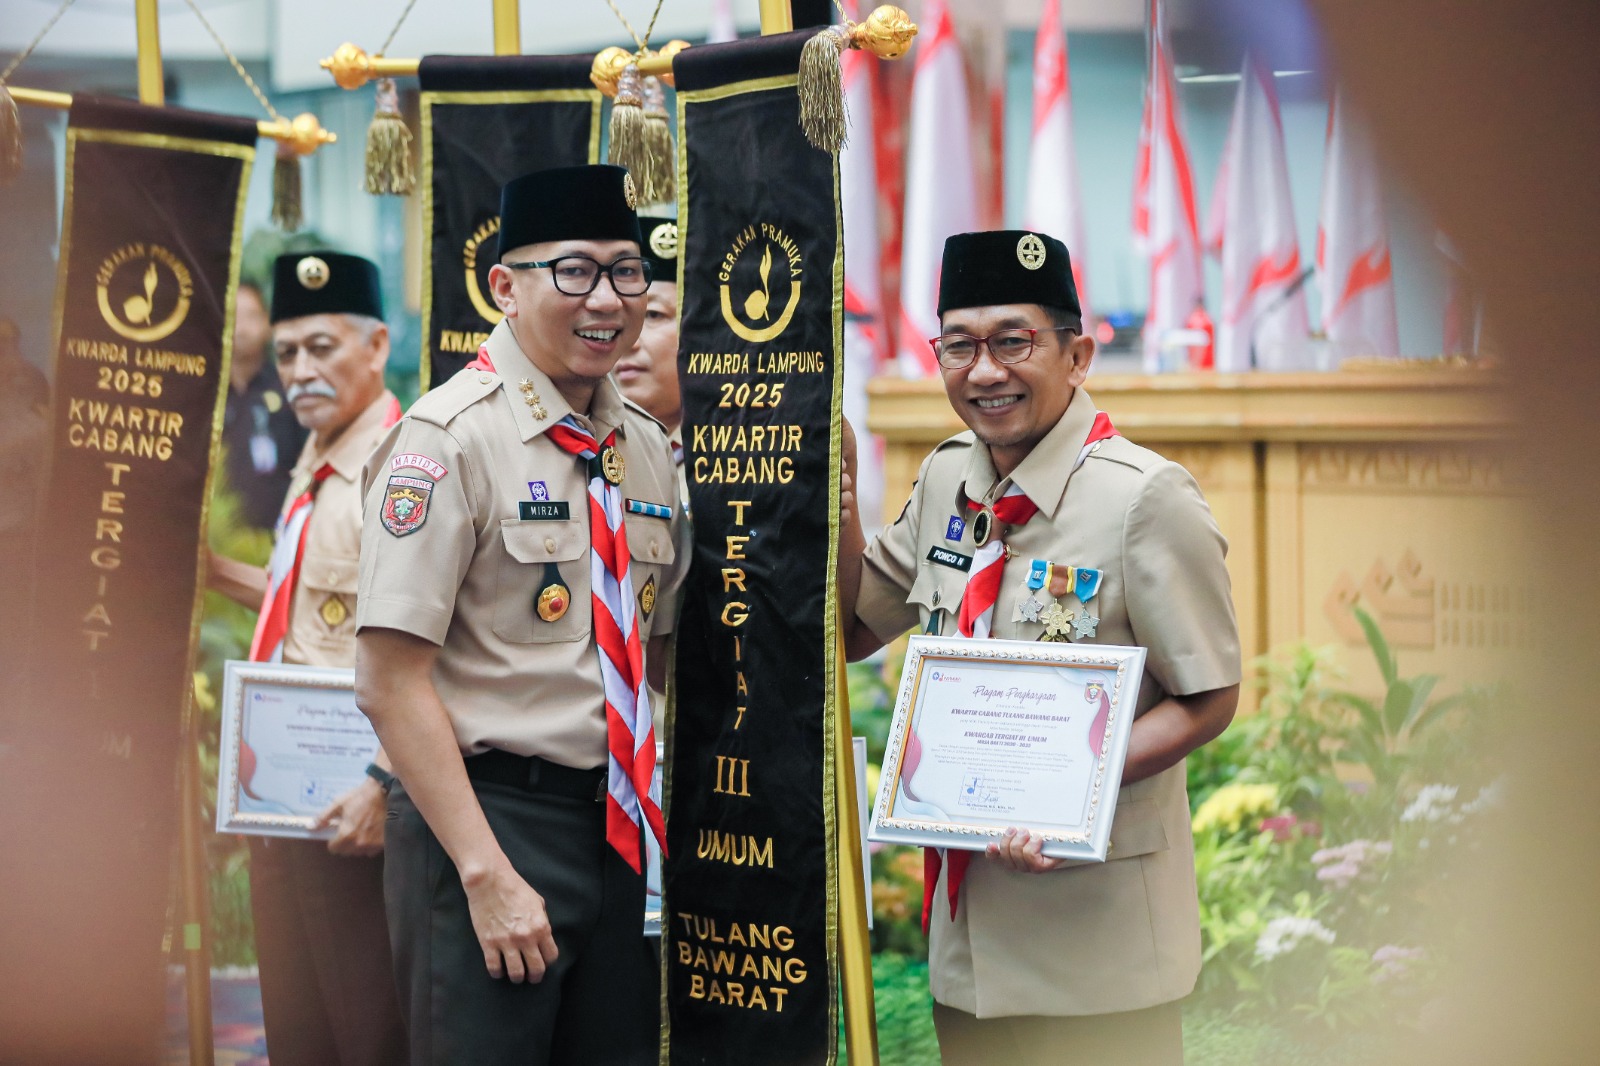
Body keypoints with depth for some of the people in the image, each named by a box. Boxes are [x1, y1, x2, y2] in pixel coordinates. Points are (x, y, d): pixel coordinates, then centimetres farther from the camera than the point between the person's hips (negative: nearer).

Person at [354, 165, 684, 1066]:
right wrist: (488, 873, -19)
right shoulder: (450, 437, -12)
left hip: (617, 824, 7)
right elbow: (393, 681, -17)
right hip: (485, 814, -7)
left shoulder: (646, 446, 10)